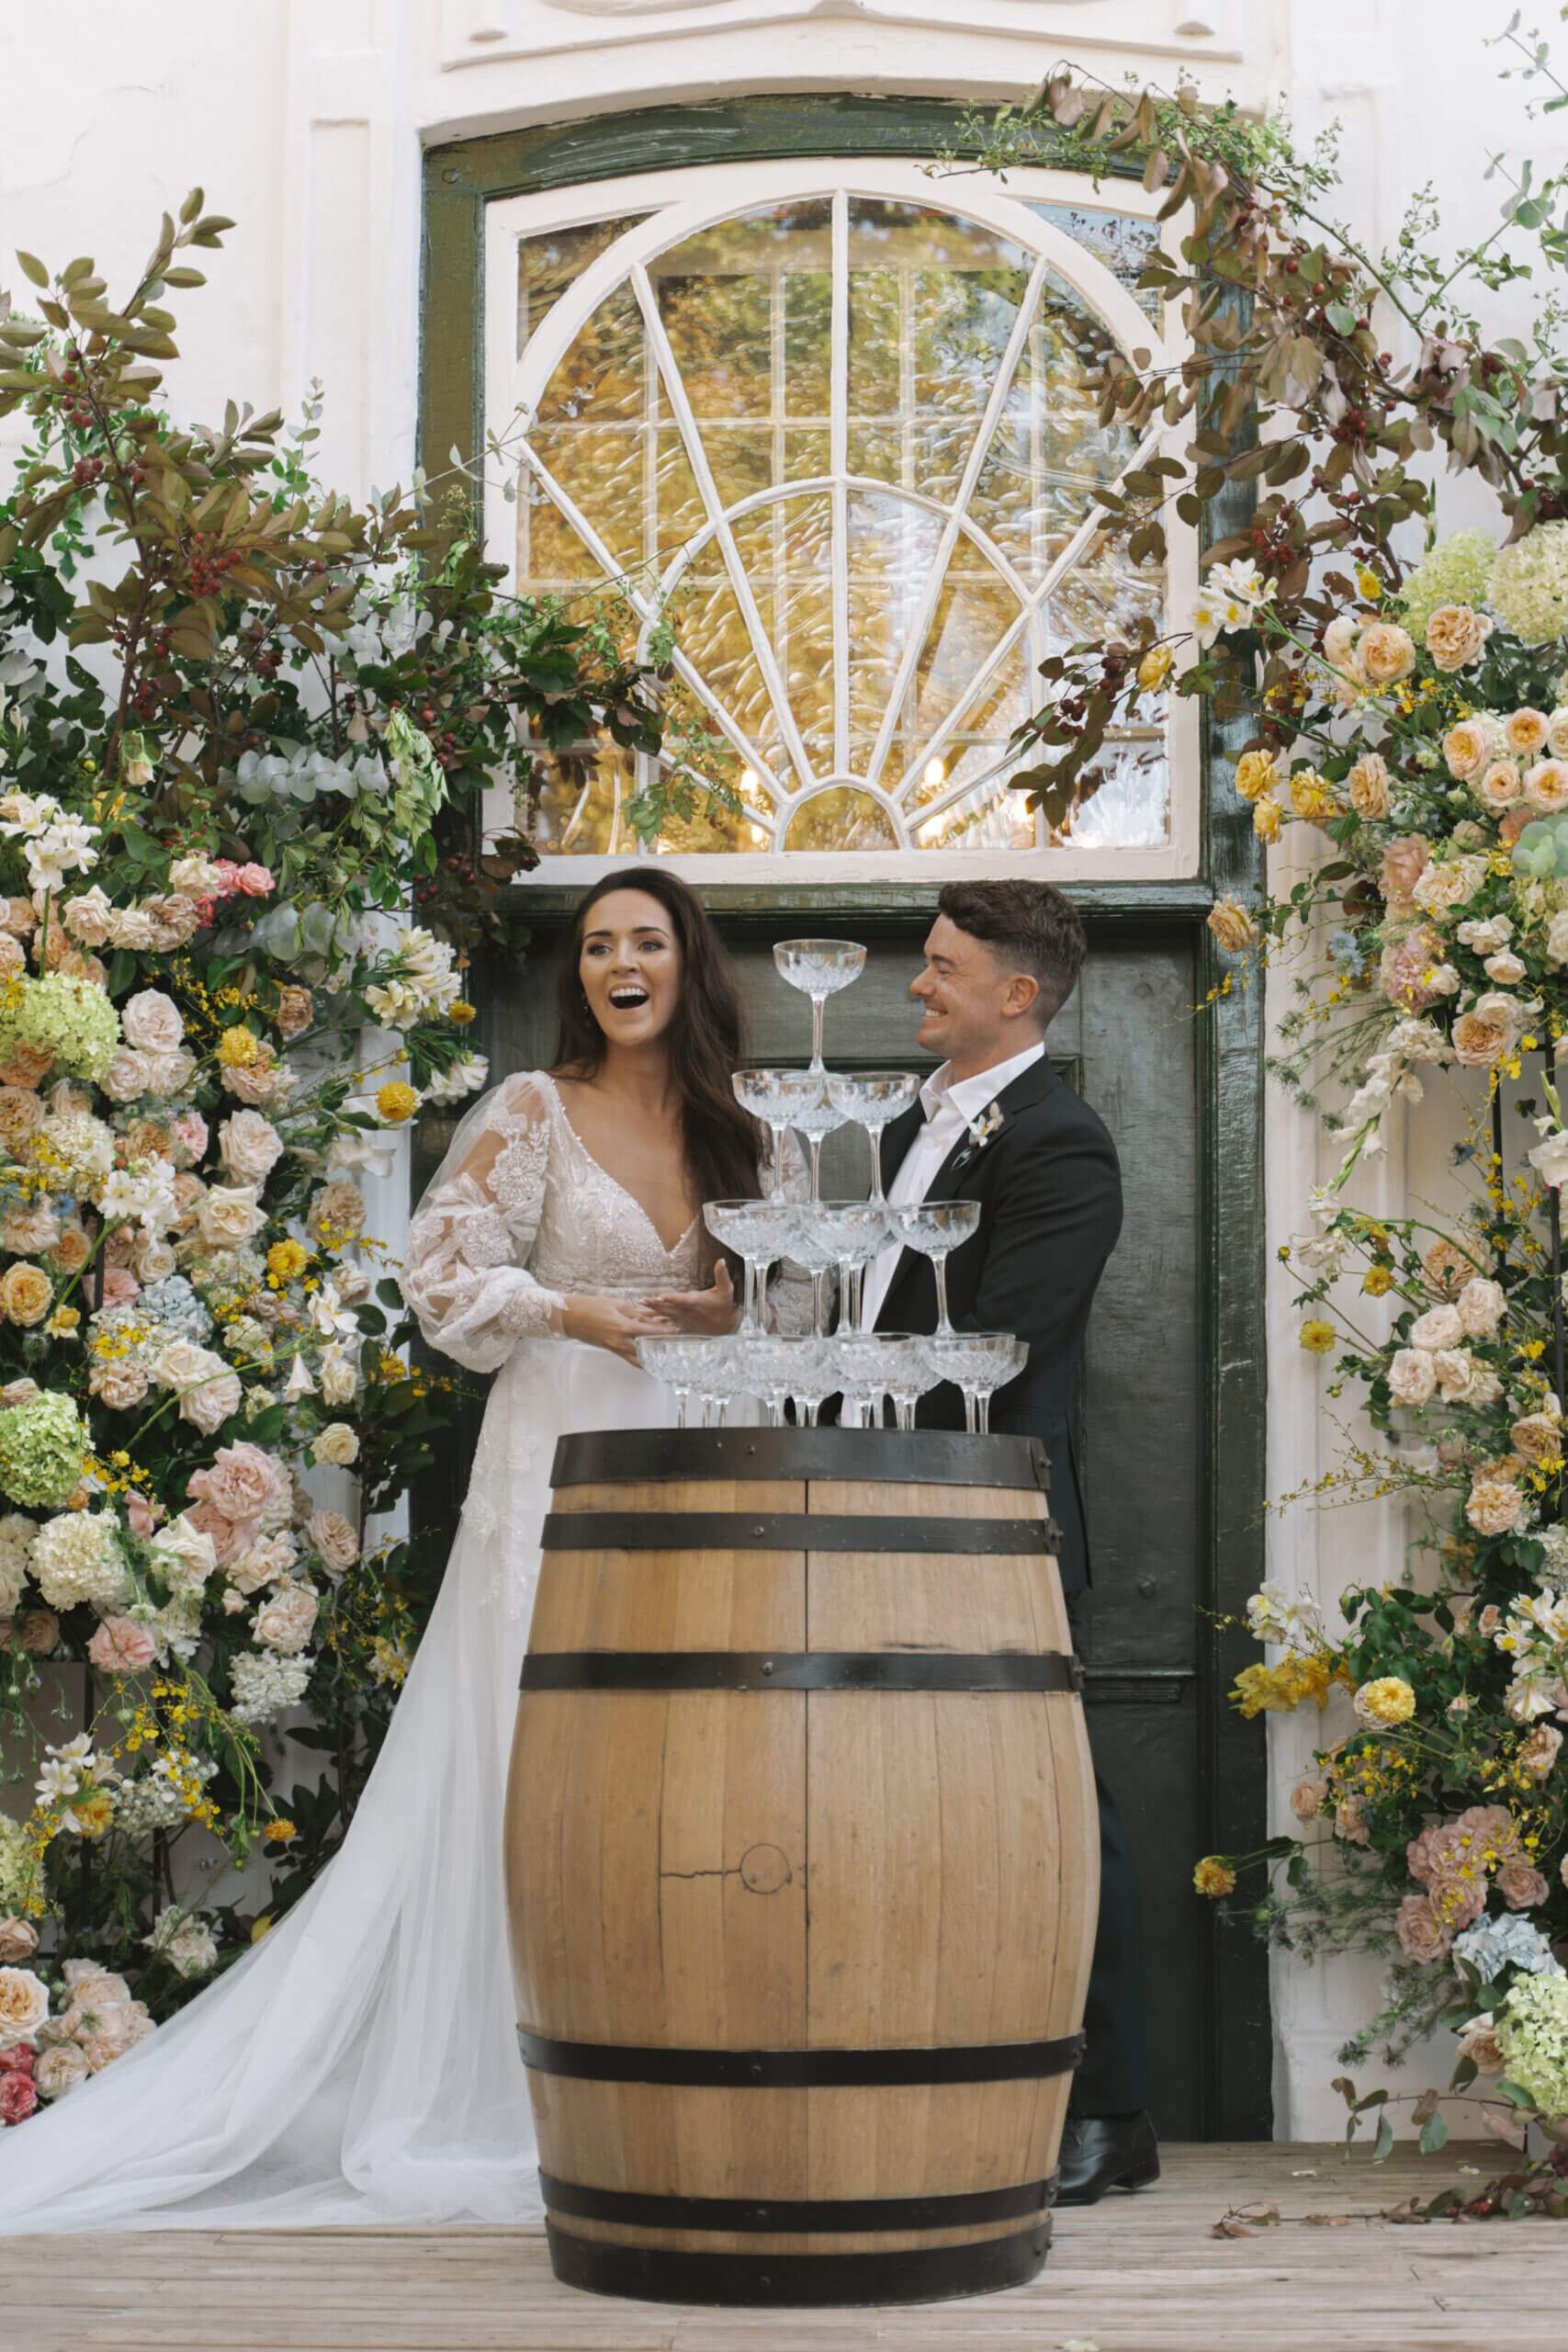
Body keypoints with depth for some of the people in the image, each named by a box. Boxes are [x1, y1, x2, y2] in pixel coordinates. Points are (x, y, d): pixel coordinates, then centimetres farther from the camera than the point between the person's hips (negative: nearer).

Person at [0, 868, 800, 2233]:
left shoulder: (749, 1137, 11)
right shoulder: (535, 1111, 1)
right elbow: (443, 1269, 0)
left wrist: (739, 1317, -4)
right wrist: (571, 1313, -13)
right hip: (560, 1465, -4)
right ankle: (508, 2098, 0)